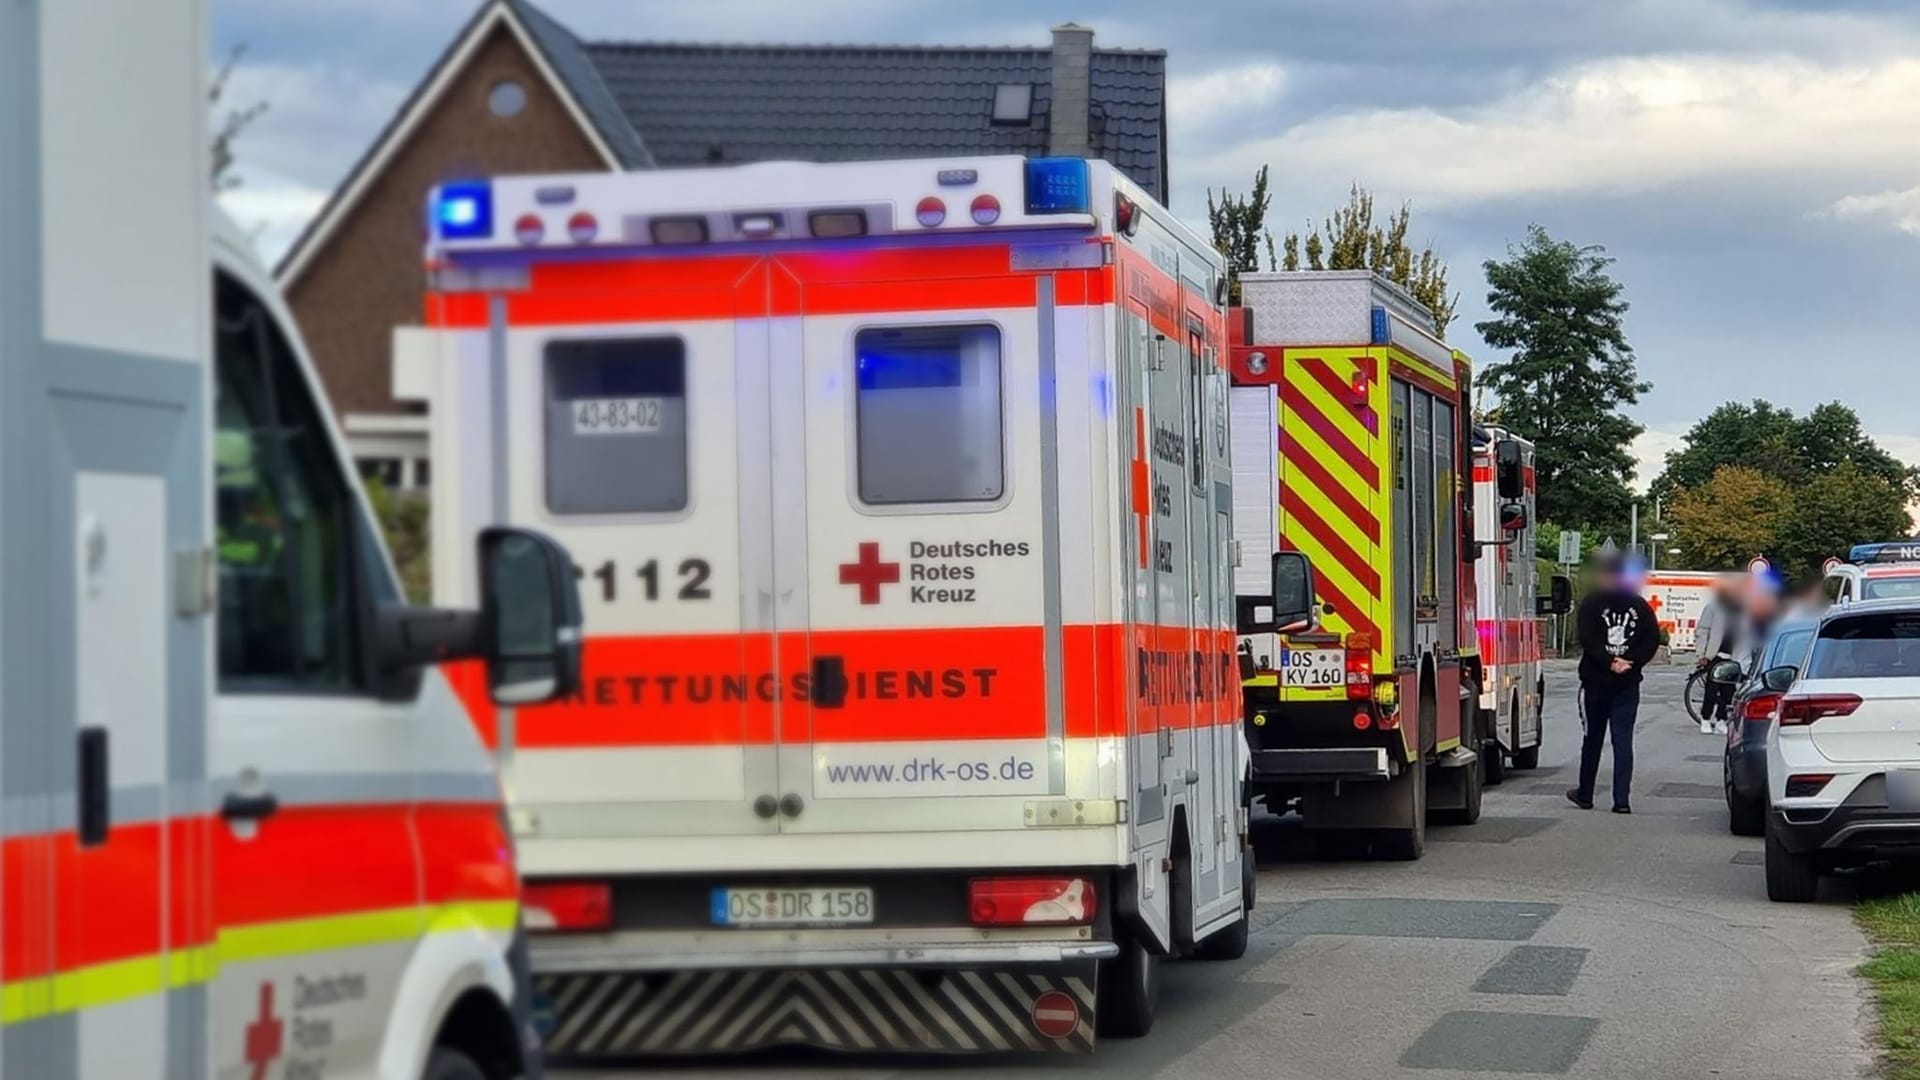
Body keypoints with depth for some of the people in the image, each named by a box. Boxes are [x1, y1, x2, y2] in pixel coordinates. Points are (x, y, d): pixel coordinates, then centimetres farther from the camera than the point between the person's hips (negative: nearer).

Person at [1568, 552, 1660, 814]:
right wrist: (1631, 662, -5)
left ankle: (1585, 795, 20)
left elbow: (1587, 640, -16)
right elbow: (1653, 640, -1)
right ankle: (1621, 800, -6)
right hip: (1628, 684, 2)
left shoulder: (1591, 603, -7)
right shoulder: (1639, 605, 3)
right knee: (1623, 741, 1)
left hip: (1595, 681, -2)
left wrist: (1610, 662, -14)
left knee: (1593, 738, 10)